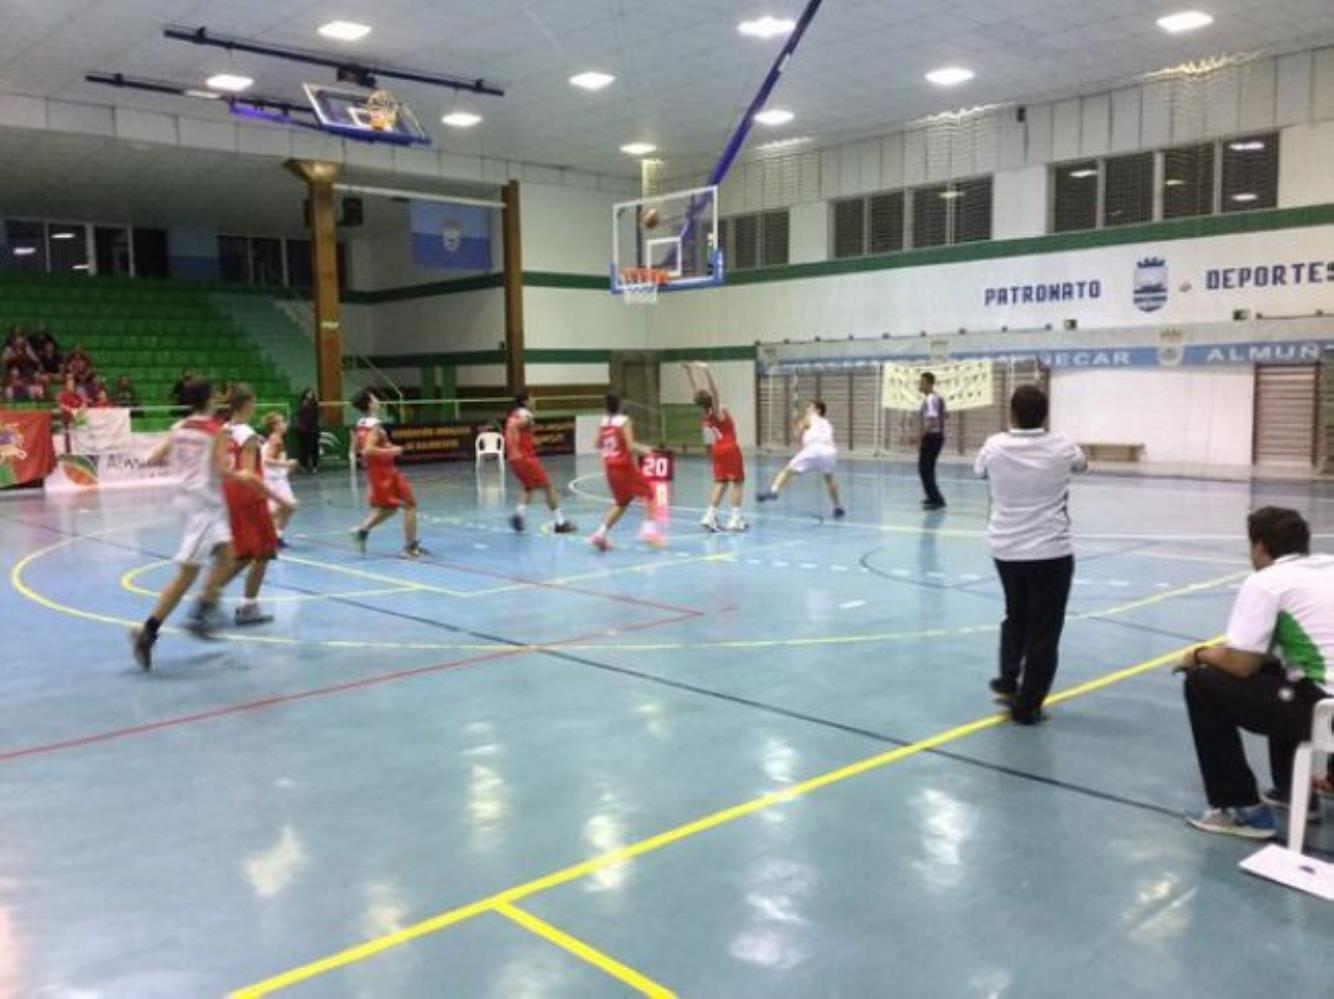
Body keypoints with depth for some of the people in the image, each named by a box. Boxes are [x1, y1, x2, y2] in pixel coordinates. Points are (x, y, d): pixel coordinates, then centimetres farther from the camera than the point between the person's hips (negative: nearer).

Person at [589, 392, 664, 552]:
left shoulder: (603, 422, 5)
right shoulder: (624, 421, -11)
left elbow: (599, 445, 14)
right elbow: (631, 446, -20)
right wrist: (644, 450, -5)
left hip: (610, 466, 6)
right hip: (625, 465, -6)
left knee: (621, 502, 21)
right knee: (649, 494, 7)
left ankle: (600, 533, 11)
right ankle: (649, 529, -9)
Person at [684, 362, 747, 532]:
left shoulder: (703, 414, -4)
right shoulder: (718, 412, -19)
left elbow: (694, 391, 1)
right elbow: (714, 392, -32)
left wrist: (689, 371, 4)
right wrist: (706, 371, -41)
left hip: (717, 449, 6)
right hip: (730, 449, -6)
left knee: (720, 483, 11)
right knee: (738, 482, 2)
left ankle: (710, 516, 1)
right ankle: (735, 519, 0)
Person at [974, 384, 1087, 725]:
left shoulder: (995, 447, -8)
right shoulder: (1061, 447, -8)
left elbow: (980, 471, 16)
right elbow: (1082, 463, 16)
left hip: (1006, 550, 3)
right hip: (1051, 552, -2)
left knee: (1015, 617, 25)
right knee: (1043, 630, 6)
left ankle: (1008, 683, 28)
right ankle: (1027, 705, 10)